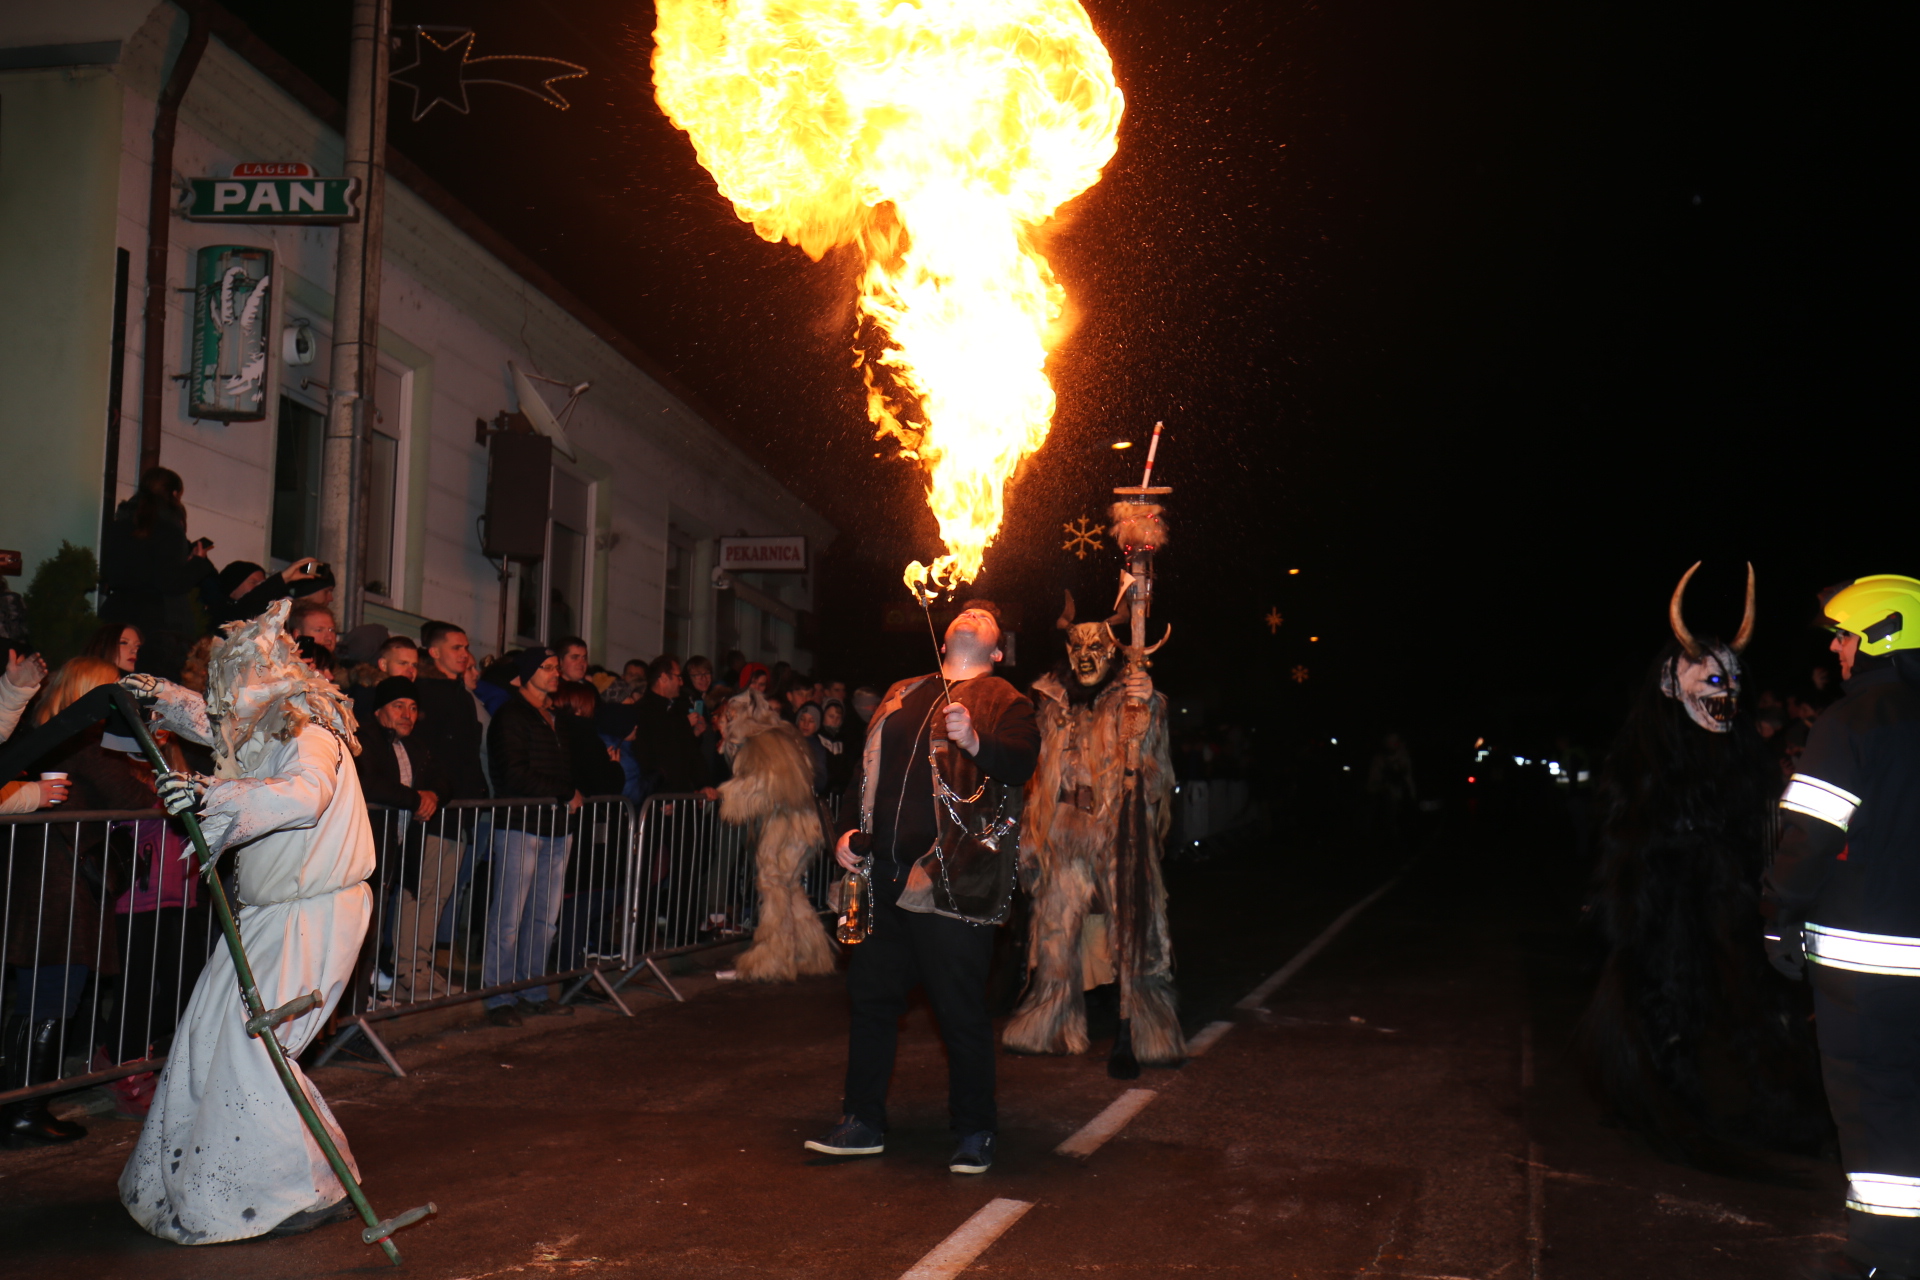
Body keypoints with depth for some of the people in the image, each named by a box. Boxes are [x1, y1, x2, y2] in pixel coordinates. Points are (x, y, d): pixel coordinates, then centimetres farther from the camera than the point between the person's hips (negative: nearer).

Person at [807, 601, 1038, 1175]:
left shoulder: (1002, 701, 1)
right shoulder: (904, 696, 19)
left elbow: (1023, 763, -16)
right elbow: (869, 771, 25)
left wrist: (976, 743, -35)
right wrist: (854, 831, 12)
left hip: (952, 881, -6)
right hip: (884, 876, 6)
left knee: (962, 1012, 0)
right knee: (871, 996, 12)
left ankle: (975, 1134, 15)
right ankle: (863, 1123, 26)